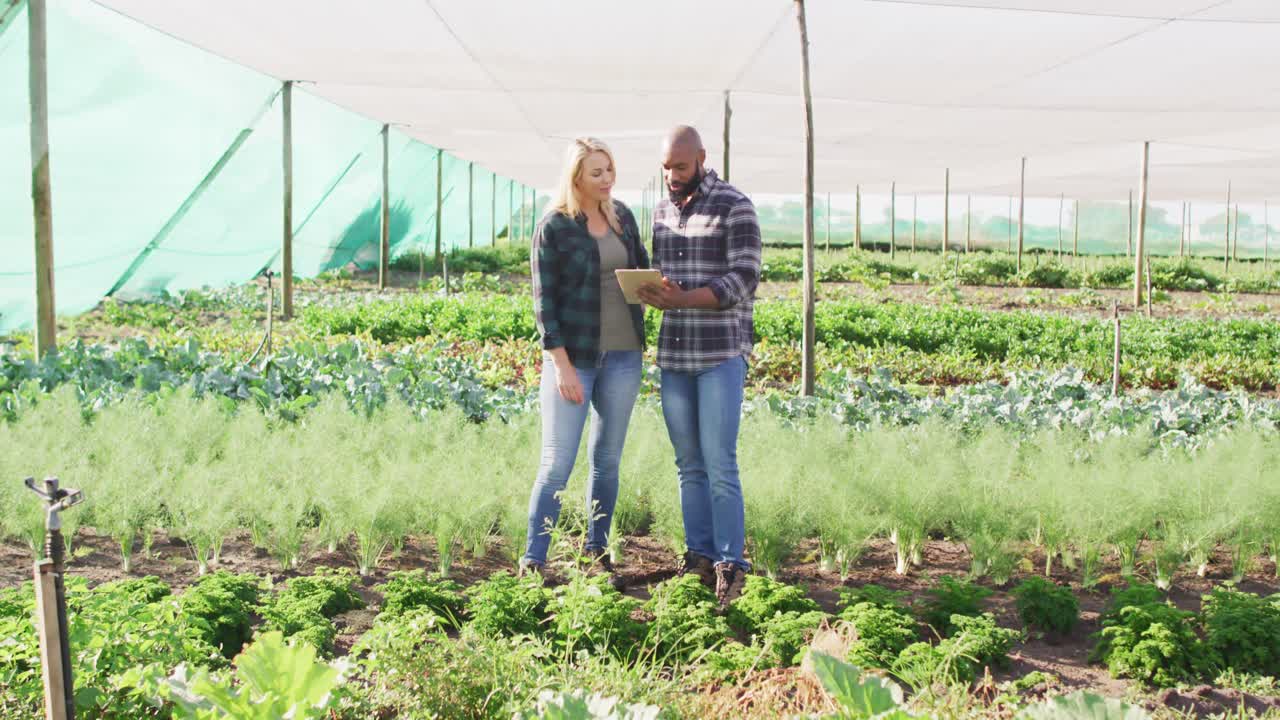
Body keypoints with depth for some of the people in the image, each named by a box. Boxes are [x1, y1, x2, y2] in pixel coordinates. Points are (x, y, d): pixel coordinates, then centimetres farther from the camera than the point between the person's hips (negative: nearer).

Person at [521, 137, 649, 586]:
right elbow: (544, 302, -9)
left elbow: (642, 266, 19)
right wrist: (562, 366, -15)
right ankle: (532, 560, 6)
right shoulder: (553, 228, -7)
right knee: (557, 463, -4)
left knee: (607, 459, 12)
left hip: (623, 355, 5)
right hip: (573, 357, -5)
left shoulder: (621, 216, 8)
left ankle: (597, 551, 24)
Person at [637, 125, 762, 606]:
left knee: (719, 463, -7)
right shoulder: (661, 211, 14)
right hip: (673, 355, 6)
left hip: (721, 354, -6)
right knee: (689, 464, 7)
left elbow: (744, 280, -12)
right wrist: (653, 293, -5)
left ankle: (730, 565, 2)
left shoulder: (735, 207, -6)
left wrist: (682, 299, -23)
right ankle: (699, 557, 14)